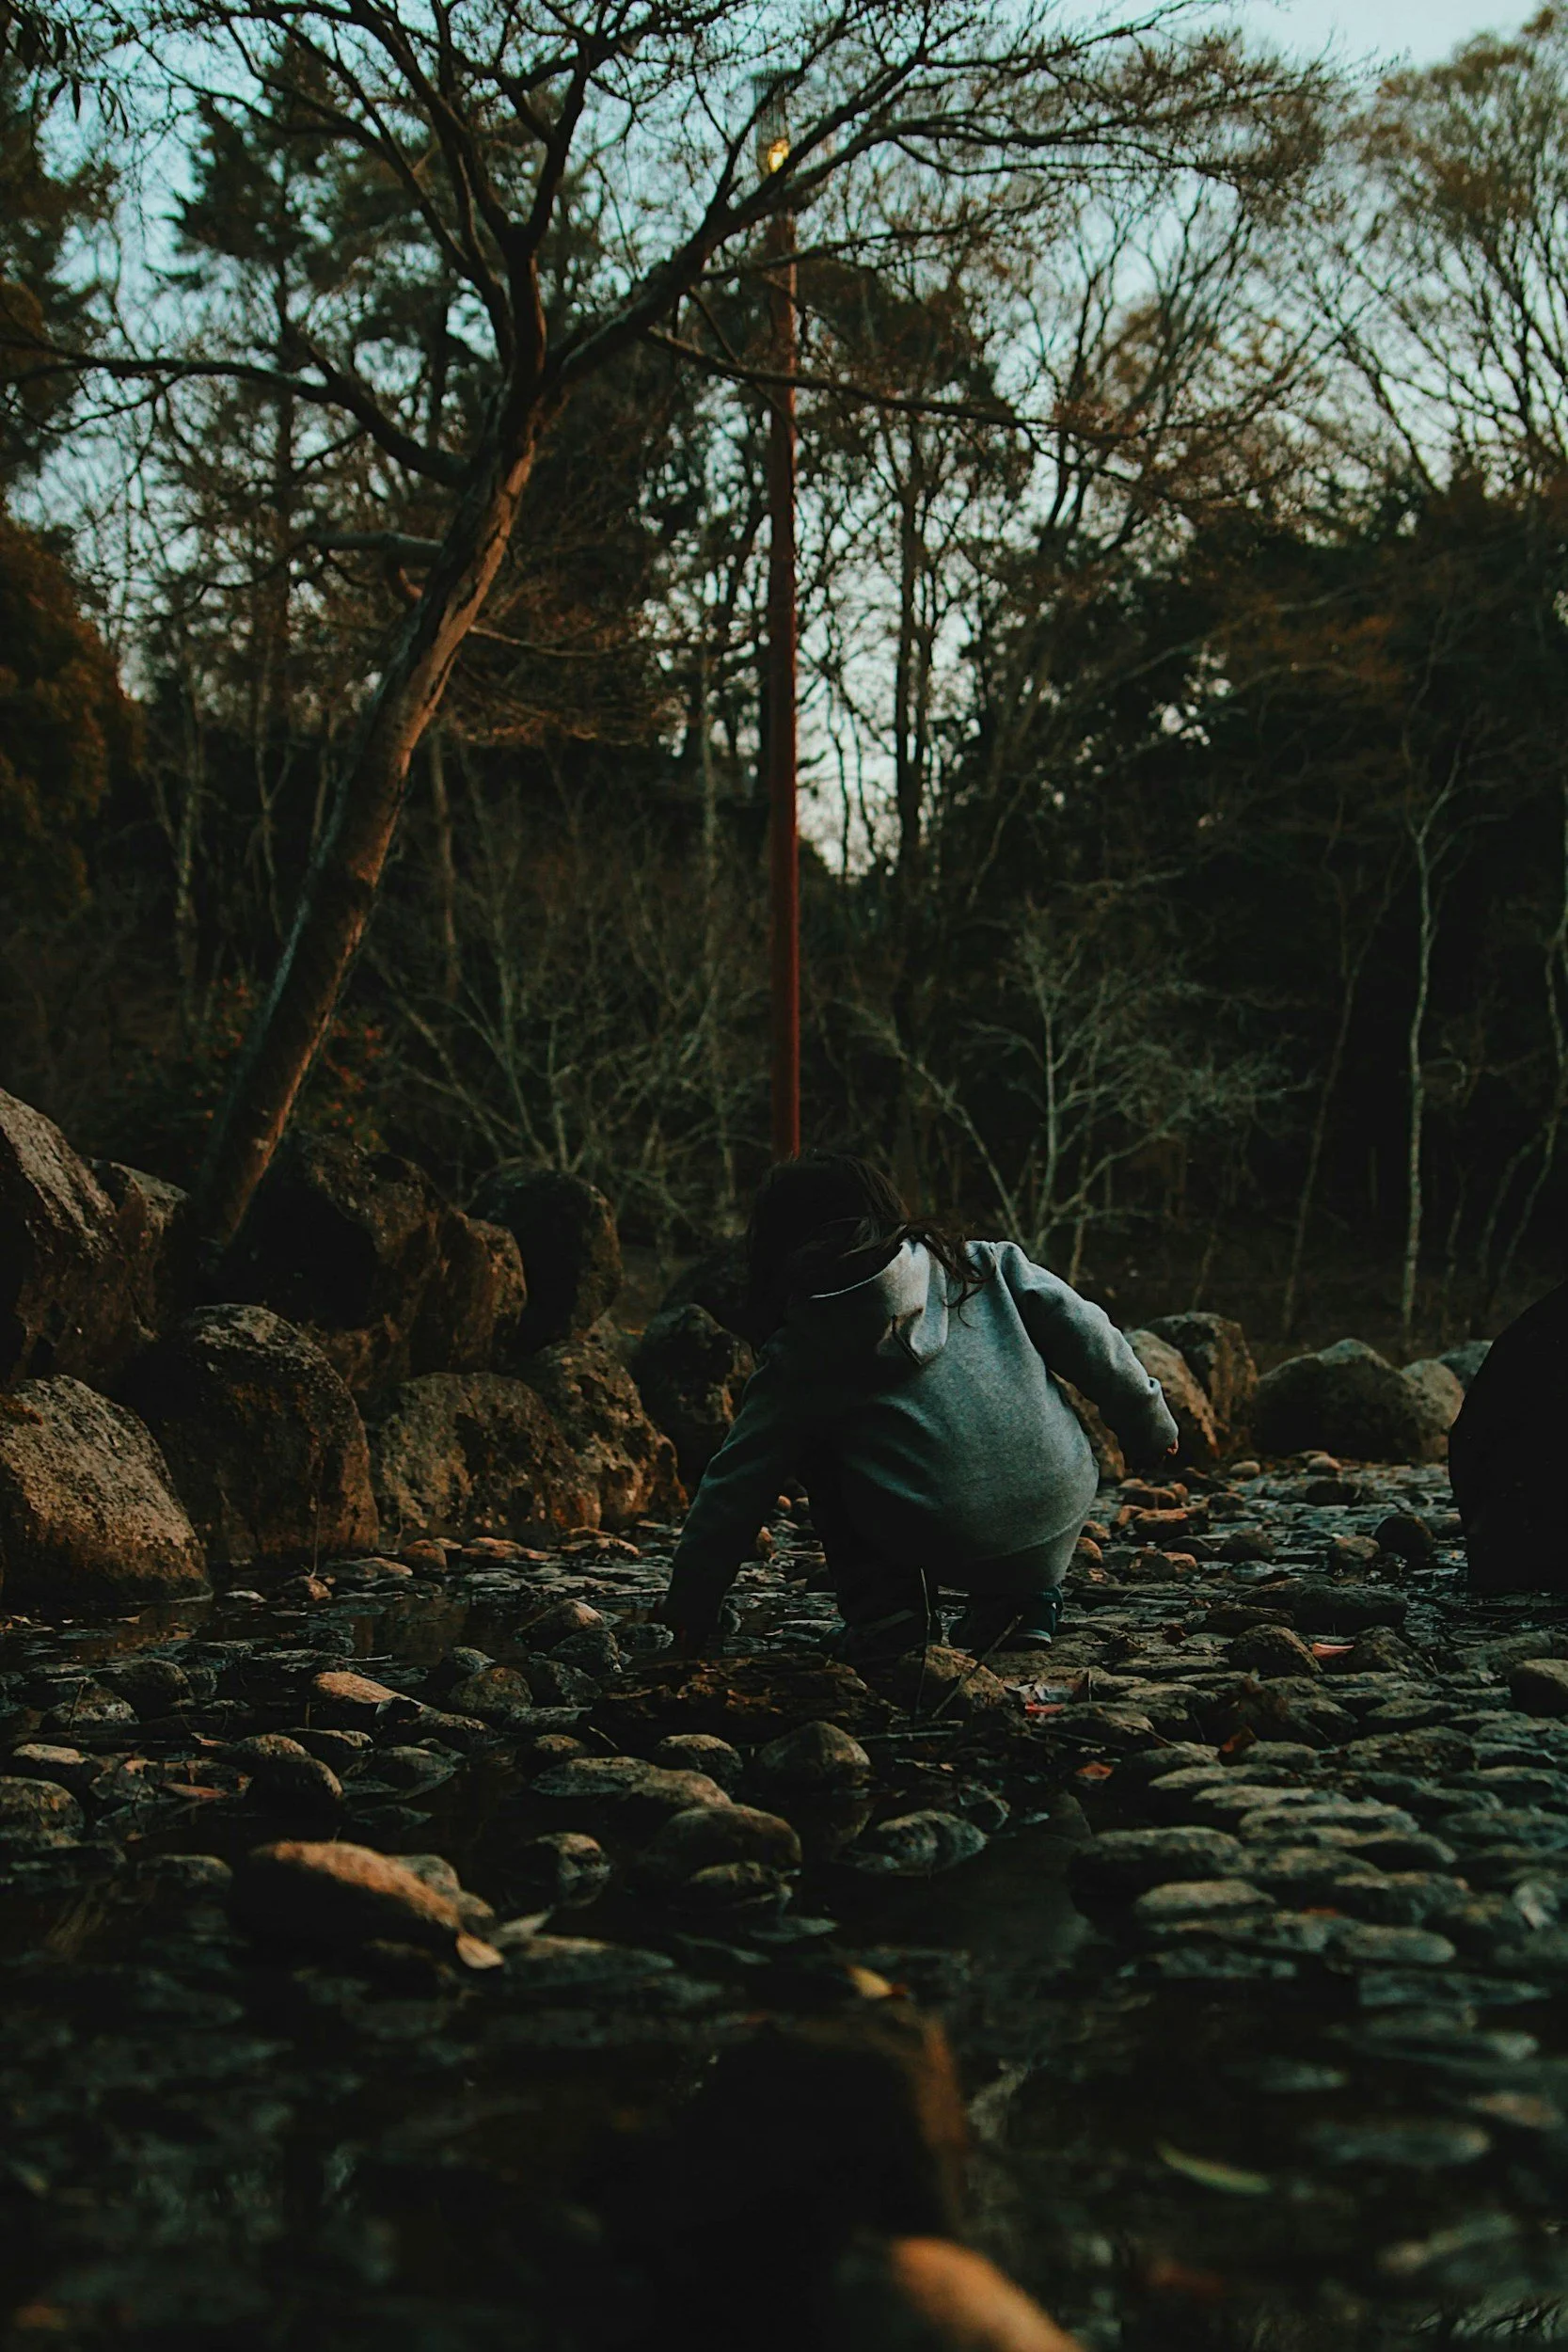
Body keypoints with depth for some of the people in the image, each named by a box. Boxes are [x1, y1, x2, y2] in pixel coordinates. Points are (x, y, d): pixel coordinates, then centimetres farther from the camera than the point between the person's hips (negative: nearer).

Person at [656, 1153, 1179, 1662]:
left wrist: (690, 1608, 20)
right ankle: (1025, 1601, 23)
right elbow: (1087, 1337, 6)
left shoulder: (798, 1357, 6)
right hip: (1059, 1525, 3)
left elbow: (733, 1488, 10)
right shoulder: (984, 1265, 10)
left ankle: (883, 1609, 12)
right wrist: (1149, 1426, 19)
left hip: (940, 1549, -2)